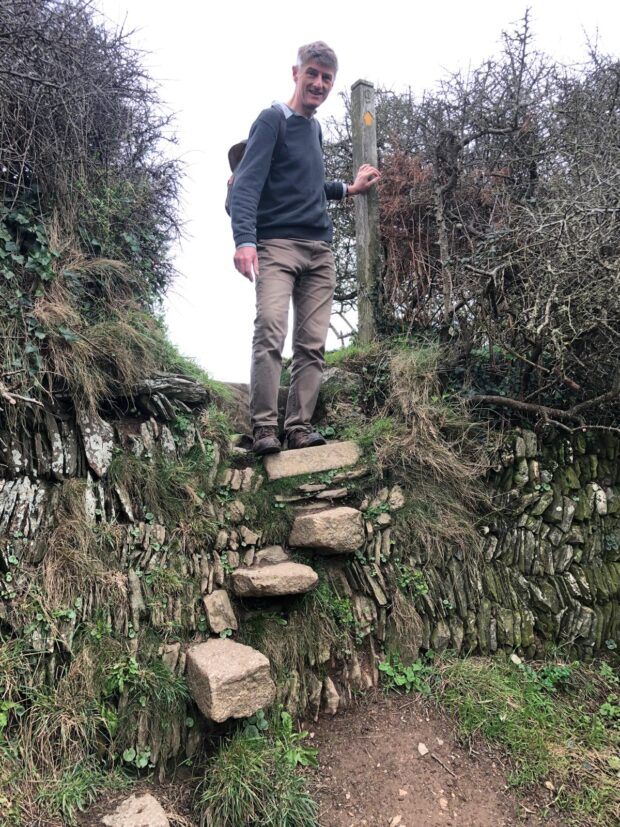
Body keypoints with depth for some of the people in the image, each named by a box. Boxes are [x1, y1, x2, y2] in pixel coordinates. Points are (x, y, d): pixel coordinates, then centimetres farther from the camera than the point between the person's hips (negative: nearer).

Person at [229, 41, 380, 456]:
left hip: (320, 250, 7)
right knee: (270, 331, -22)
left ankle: (299, 427, 2)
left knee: (313, 344, -1)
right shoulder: (272, 120, 1)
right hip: (277, 245, -7)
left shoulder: (315, 127, 22)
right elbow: (248, 183, -12)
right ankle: (265, 428, -18)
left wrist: (349, 189, 30)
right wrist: (245, 240, -27)